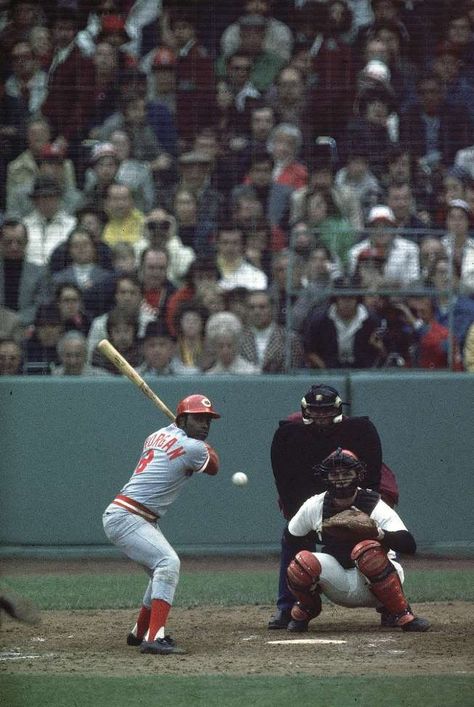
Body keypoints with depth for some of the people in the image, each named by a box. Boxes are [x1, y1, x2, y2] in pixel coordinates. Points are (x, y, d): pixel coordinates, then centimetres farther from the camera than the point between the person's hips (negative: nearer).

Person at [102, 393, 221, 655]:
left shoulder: (157, 436, 13)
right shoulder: (194, 448, -13)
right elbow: (213, 467, 9)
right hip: (124, 517, -10)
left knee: (163, 571, 21)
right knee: (168, 562, -24)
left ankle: (140, 633, 36)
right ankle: (154, 638, -35)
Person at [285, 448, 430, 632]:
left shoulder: (375, 506, -15)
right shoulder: (314, 506, -4)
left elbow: (410, 546, -27)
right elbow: (291, 539, 11)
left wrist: (380, 534, -46)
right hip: (338, 586, 3)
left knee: (367, 550, -37)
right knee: (302, 563, -27)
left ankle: (401, 613, -25)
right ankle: (308, 607, 6)